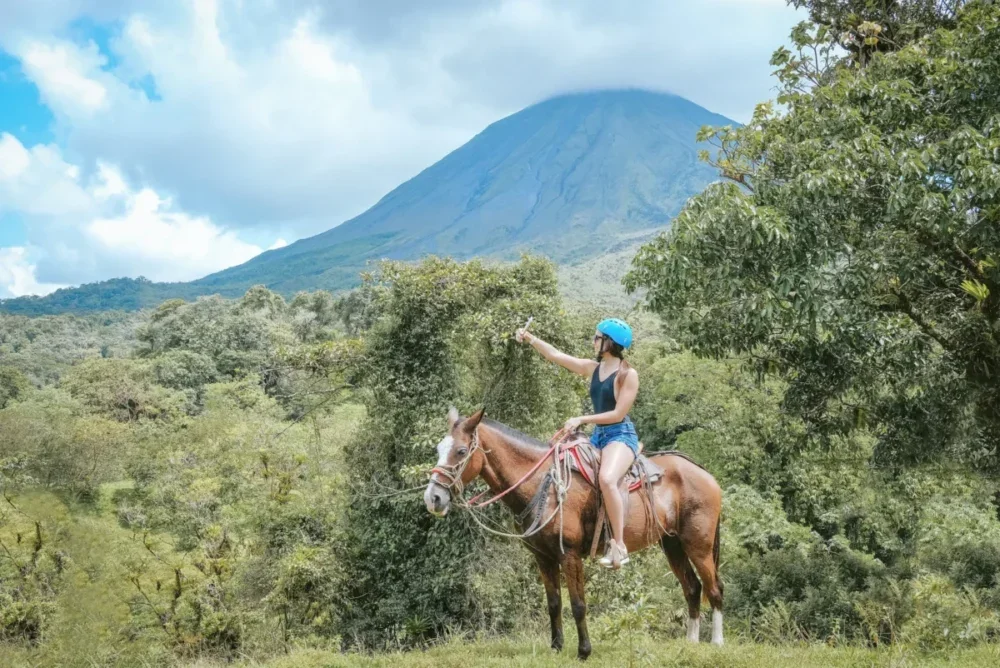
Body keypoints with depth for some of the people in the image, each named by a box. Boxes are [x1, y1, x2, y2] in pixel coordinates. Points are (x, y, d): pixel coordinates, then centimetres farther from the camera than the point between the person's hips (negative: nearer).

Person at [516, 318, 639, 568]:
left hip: (621, 435, -9)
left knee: (606, 479, -35)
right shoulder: (592, 368, 10)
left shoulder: (628, 374, -10)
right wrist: (530, 338, 8)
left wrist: (582, 420, -15)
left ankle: (619, 546, -34)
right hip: (597, 435, 9)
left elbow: (618, 414, -15)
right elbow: (556, 355, 14)